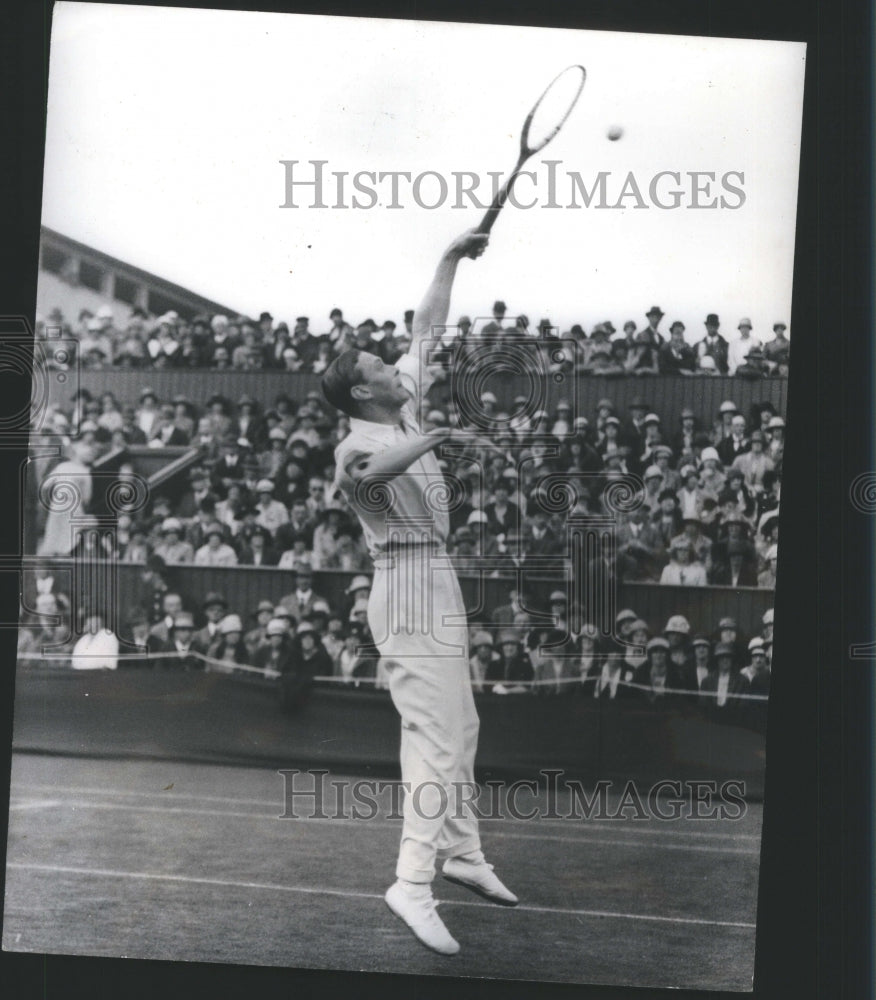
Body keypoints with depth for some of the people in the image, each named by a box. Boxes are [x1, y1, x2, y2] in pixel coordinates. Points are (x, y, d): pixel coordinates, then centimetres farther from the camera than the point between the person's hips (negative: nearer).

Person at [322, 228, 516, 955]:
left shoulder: (405, 410, 10)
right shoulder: (364, 441, -15)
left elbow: (427, 327, 21)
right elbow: (354, 474, -41)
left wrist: (452, 260, 22)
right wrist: (416, 447, -54)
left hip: (440, 582, 10)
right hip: (410, 585, -10)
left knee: (460, 729, 14)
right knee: (436, 733, -17)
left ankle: (463, 852, 24)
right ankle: (414, 883, -22)